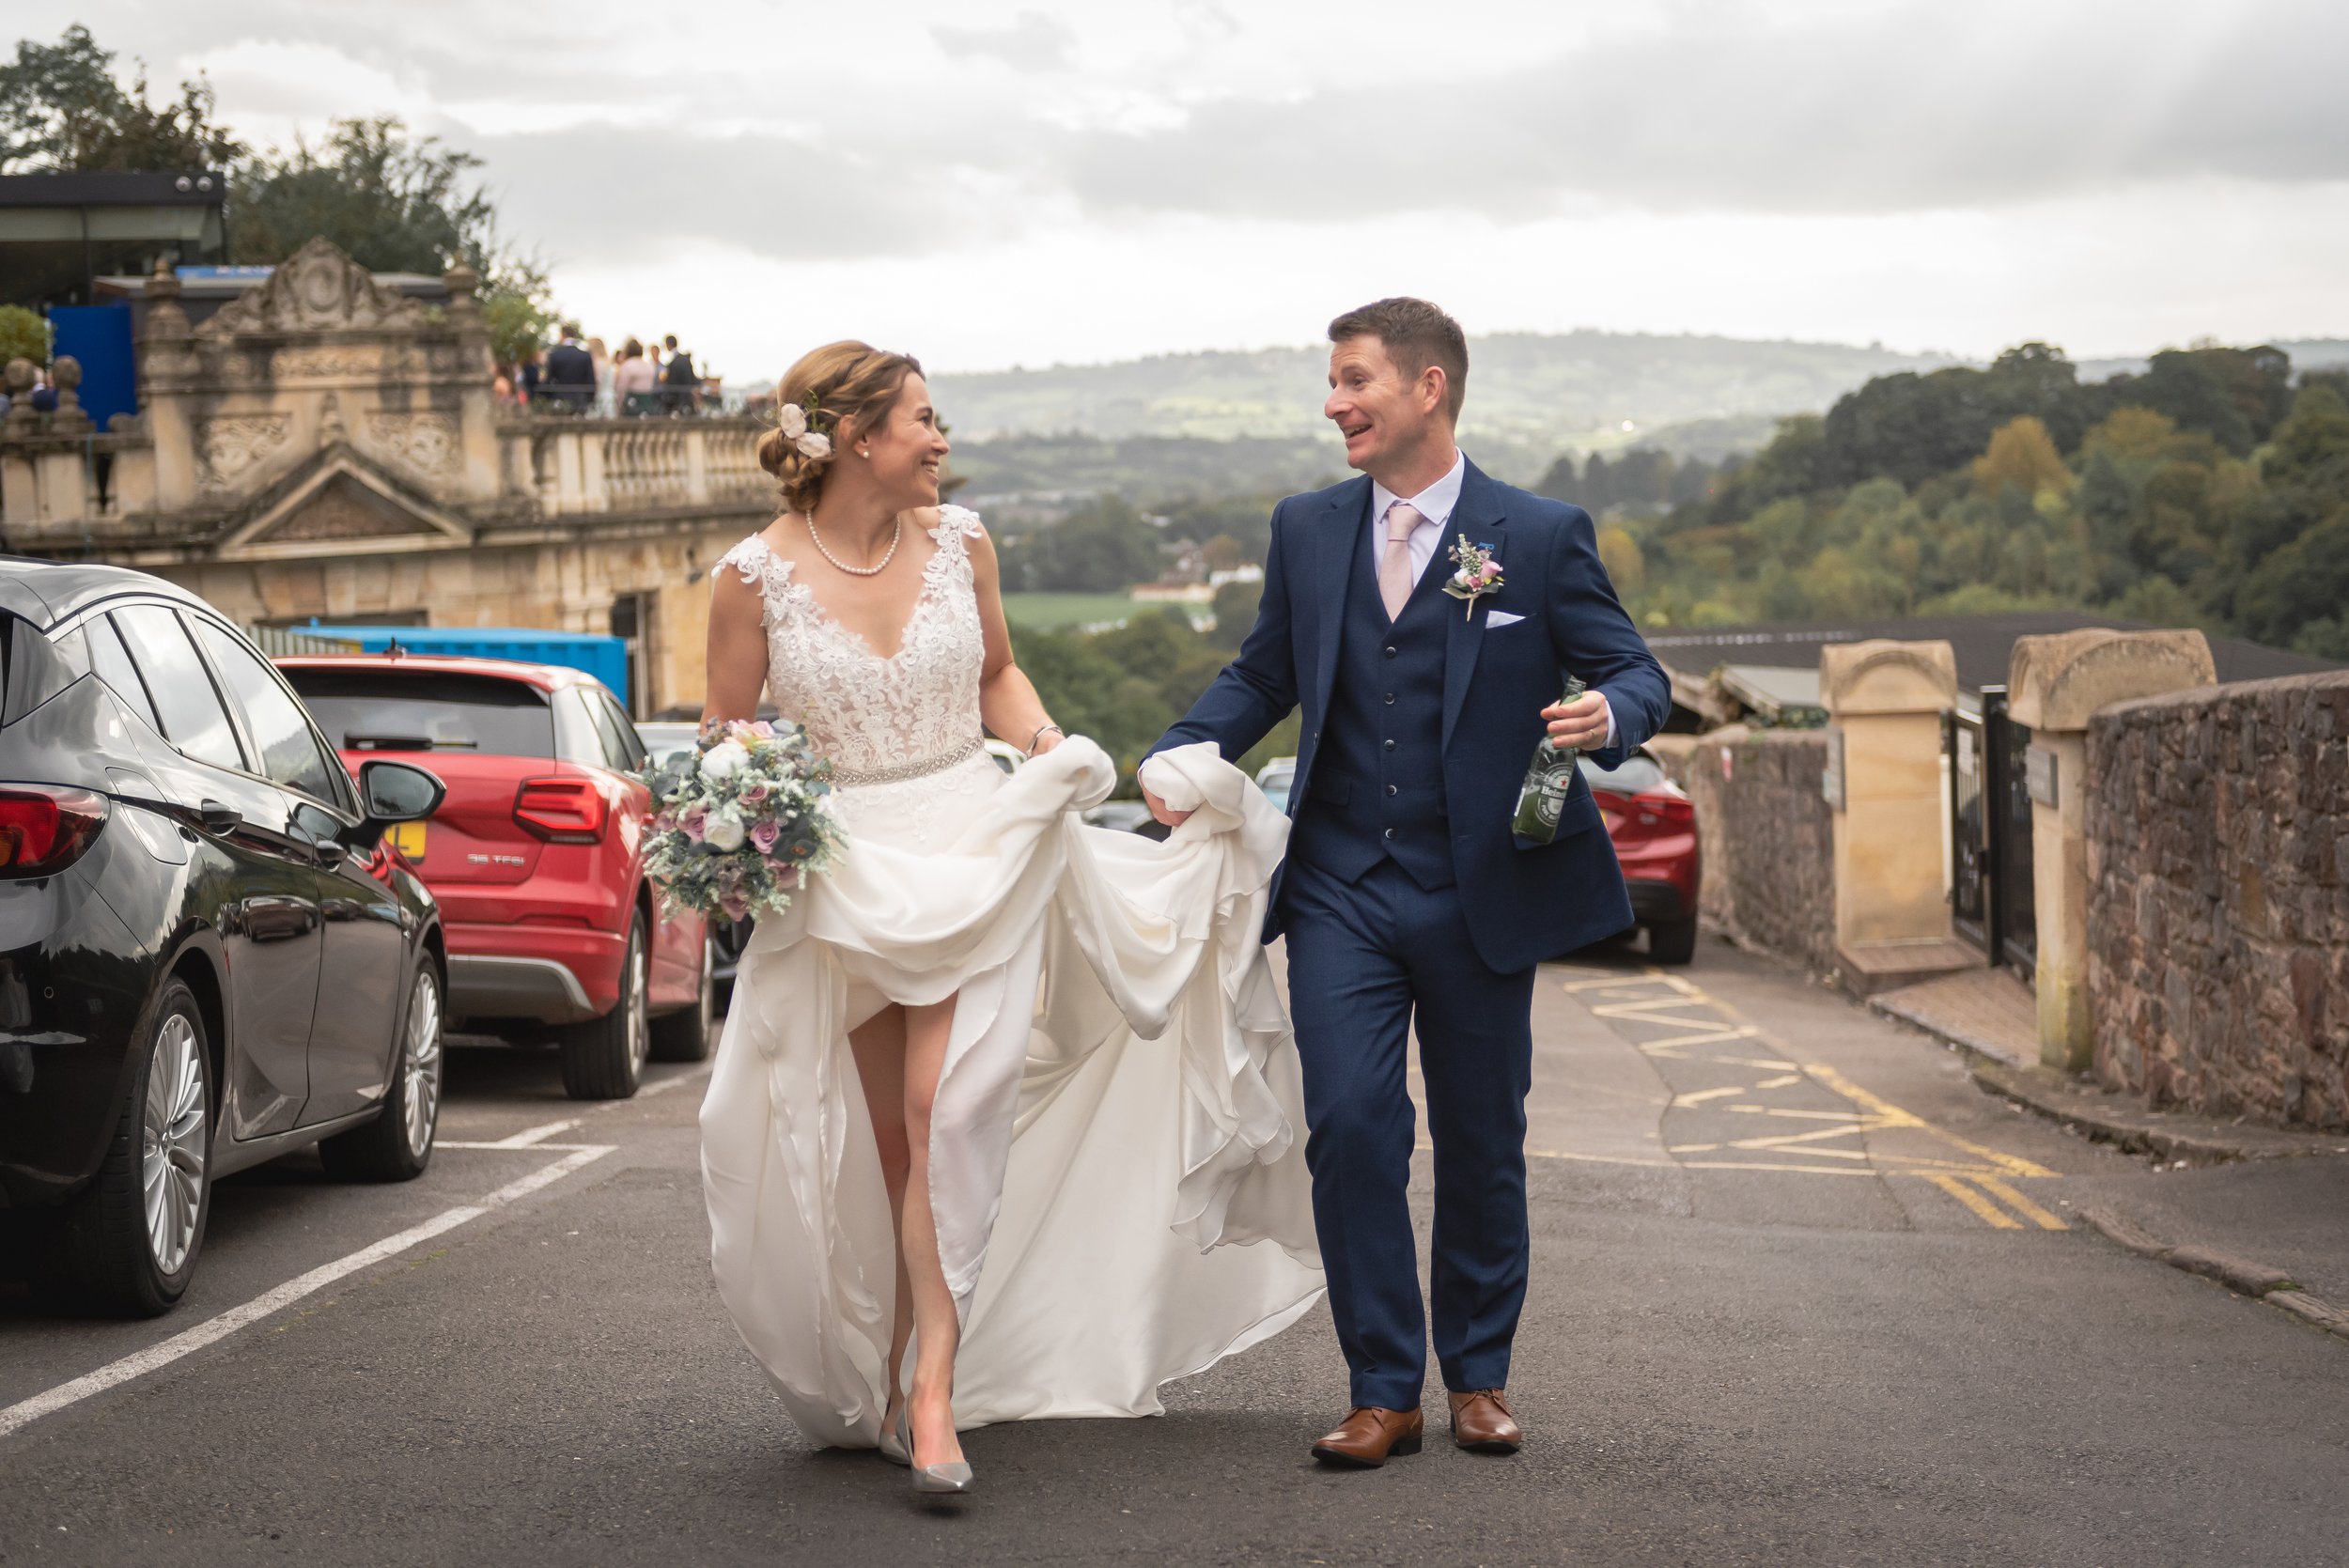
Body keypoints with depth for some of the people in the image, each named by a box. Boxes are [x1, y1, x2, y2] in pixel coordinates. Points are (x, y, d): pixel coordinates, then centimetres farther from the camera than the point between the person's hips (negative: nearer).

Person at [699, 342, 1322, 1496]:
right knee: (886, 1140, 7)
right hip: (841, 872, -1)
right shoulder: (755, 577, -6)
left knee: (942, 1112, -15)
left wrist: (1043, 740, -1)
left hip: (973, 847, 1)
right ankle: (874, 1380, 23)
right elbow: (723, 741, 2)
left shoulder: (958, 543, 3)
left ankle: (930, 1397, -16)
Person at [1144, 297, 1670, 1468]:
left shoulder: (1543, 536, -3)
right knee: (1350, 1131, -8)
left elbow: (1638, 672, -1)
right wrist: (1186, 753, -2)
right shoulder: (1306, 529, 7)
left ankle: (1478, 1375, 26)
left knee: (1482, 1143, 9)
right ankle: (1382, 1390, 2)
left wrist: (1608, 713, -24)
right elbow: (1264, 672, 16)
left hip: (1480, 892, -2)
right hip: (1340, 889, 2)